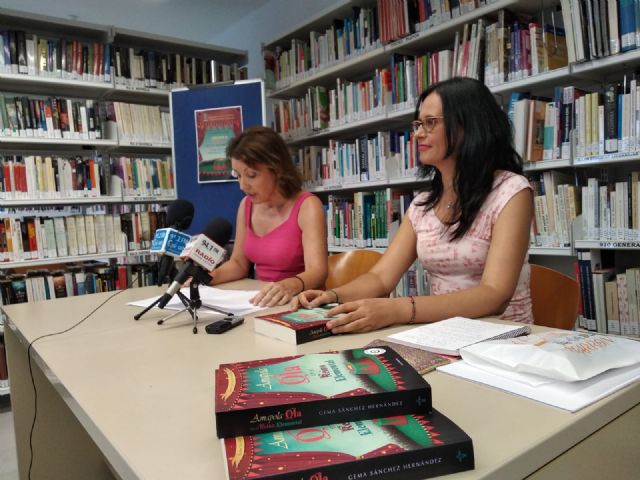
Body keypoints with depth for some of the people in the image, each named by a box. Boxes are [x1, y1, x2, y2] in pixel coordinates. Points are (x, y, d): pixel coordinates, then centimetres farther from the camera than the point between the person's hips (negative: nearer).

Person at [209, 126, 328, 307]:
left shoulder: (307, 206, -14)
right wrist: (211, 276, -7)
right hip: (260, 302, 5)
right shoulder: (246, 205, 5)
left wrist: (291, 285, -44)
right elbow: (238, 263, 12)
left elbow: (317, 271, -24)